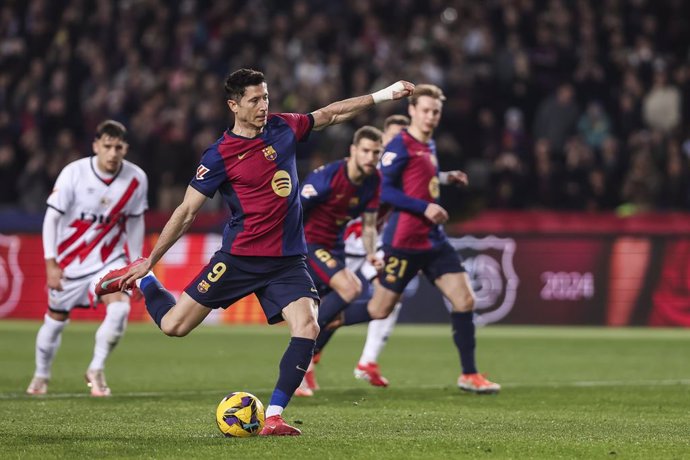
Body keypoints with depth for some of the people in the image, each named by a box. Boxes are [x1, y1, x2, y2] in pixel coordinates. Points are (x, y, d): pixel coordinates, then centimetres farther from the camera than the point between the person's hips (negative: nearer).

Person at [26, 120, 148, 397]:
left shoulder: (136, 179, -9)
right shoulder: (73, 173, -17)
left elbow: (135, 223, 7)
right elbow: (52, 218, -11)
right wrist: (51, 264, -15)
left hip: (109, 259, 1)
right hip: (71, 260, -1)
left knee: (119, 308, -23)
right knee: (56, 320, 10)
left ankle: (96, 370, -4)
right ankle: (41, 377, 36)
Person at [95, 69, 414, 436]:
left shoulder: (283, 128, 4)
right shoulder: (219, 156, -9)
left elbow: (331, 114, 20)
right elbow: (187, 212, -4)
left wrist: (384, 95, 18)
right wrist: (149, 261, -3)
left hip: (287, 260, 3)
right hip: (240, 258, -3)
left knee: (307, 327, -20)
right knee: (172, 326, -2)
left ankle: (273, 418, -15)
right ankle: (140, 279, 30)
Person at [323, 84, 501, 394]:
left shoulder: (429, 145, 14)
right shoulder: (400, 146, -12)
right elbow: (386, 192, -17)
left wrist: (445, 178, 12)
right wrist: (424, 207, -23)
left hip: (433, 240, 7)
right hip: (404, 241, -7)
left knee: (465, 300, -2)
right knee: (379, 310, -1)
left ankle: (469, 375, 6)